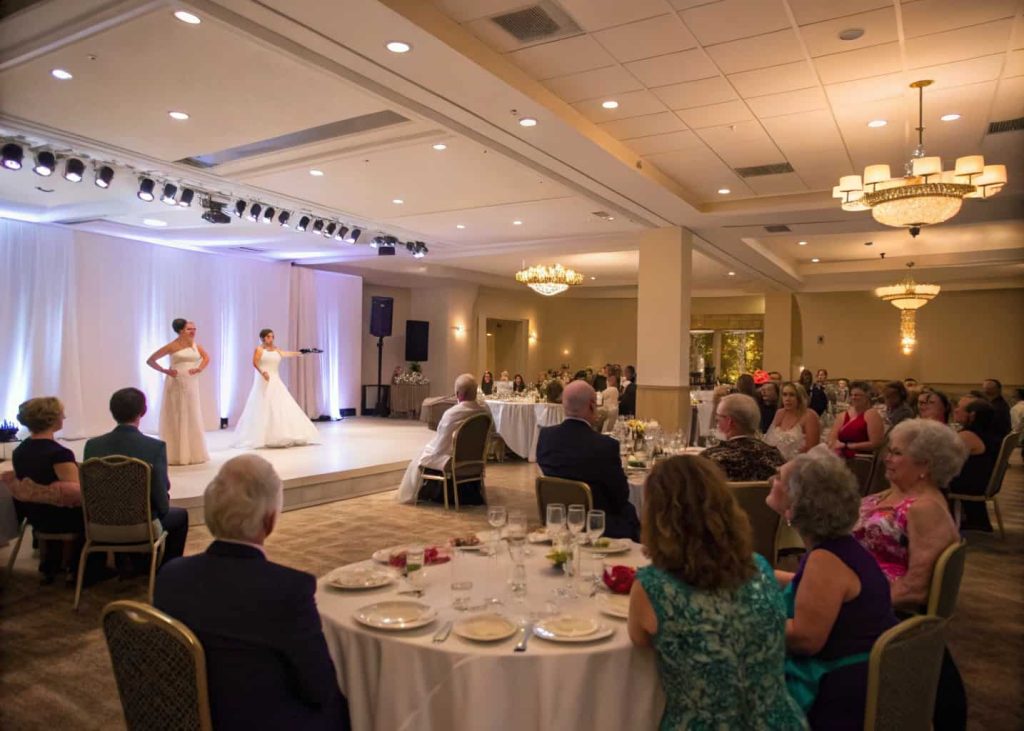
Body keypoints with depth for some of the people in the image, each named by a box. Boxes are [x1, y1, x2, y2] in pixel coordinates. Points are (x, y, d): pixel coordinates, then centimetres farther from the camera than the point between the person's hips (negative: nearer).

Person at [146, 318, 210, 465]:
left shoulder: (196, 346, 5)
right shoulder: (172, 346, -7)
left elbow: (207, 357, 22)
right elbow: (150, 360, -4)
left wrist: (199, 368, 5)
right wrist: (165, 371, -12)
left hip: (191, 385, 5)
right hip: (175, 385, -5)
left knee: (192, 418, 9)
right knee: (175, 418, 0)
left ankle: (192, 454, 18)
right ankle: (175, 455, 6)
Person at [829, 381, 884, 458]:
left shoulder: (871, 414, -2)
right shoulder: (844, 415, 13)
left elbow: (876, 444, -11)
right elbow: (832, 440, 8)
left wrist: (847, 446, -9)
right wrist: (836, 446, -14)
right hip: (843, 458, 5)